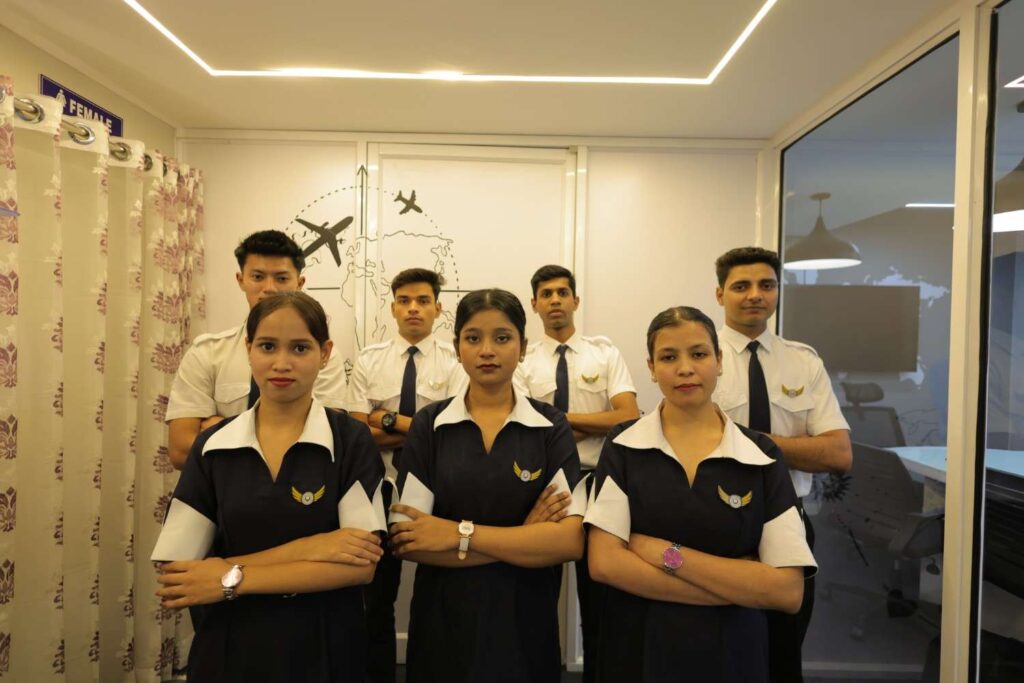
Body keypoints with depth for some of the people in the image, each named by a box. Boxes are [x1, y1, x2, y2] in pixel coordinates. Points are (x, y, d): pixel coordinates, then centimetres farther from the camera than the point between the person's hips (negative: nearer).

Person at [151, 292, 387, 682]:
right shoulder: (212, 446, -3)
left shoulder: (352, 441, -10)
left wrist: (232, 578, -17)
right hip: (227, 651, 2)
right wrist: (304, 548, -19)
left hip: (324, 650, -1)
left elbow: (362, 566, -16)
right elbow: (174, 575, -8)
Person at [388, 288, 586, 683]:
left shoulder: (552, 428, -5)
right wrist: (524, 538, -16)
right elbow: (406, 538, -12)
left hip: (526, 624, 0)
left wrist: (461, 533, -18)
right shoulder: (428, 426, -4)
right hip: (443, 624, 0)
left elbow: (572, 540, -15)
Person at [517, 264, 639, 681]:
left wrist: (563, 417, -15)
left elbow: (629, 418, -13)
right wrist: (591, 427, -17)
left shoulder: (605, 354, 0)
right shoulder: (524, 362, -1)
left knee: (598, 598, 14)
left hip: (596, 482, 0)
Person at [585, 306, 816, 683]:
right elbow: (605, 562, -15)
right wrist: (740, 585, -15)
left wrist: (667, 553, -18)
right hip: (636, 649, 0)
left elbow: (787, 590, -12)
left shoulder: (762, 457, -6)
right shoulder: (623, 446, -8)